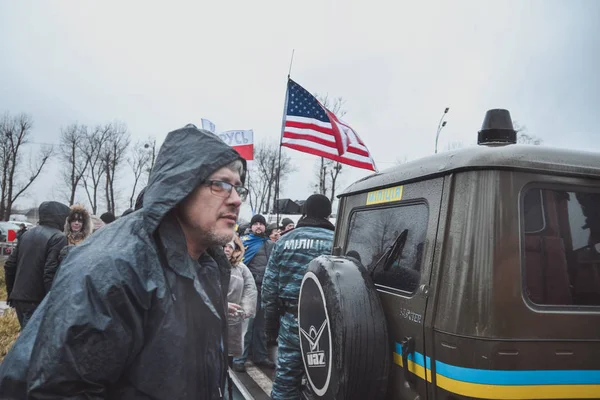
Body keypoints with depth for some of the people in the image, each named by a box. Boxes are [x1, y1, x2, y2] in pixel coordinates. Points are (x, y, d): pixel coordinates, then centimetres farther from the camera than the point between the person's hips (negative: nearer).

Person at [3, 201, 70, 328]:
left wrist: (11, 293, 26)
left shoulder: (27, 234, 14)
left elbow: (9, 265, 17)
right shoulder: (58, 237, -13)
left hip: (19, 297, 8)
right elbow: (51, 273, -21)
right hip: (38, 301, -8)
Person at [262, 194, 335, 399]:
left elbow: (269, 284, 7)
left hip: (292, 318, 2)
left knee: (286, 376, 11)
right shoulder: (336, 240, -3)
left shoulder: (285, 240, 6)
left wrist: (270, 319, 14)